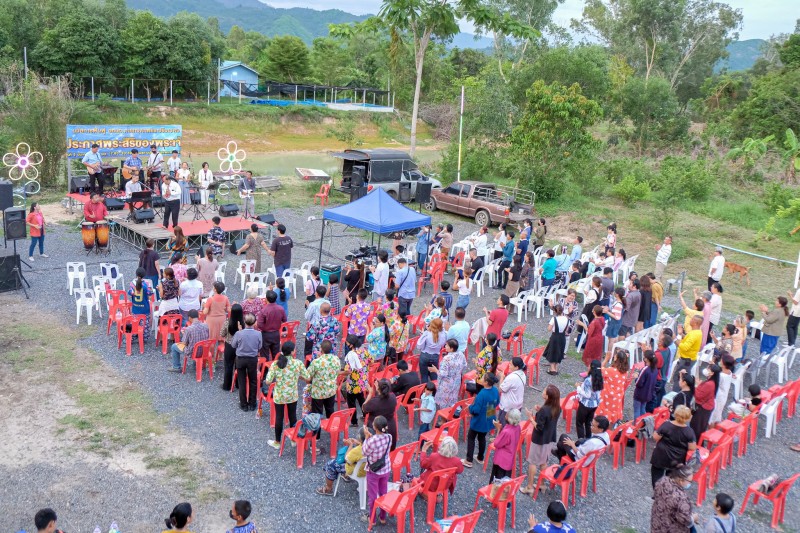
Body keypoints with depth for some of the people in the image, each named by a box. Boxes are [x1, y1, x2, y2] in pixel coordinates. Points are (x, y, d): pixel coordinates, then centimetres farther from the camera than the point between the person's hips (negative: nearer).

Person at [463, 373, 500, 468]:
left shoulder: (482, 394, -32)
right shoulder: (495, 391, -10)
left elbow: (475, 410, -29)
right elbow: (496, 403, 8)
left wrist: (470, 407, -10)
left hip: (479, 421, -7)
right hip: (489, 420, 7)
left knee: (471, 438, 11)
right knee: (482, 438, 24)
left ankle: (468, 461, 14)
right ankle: (480, 458, 37)